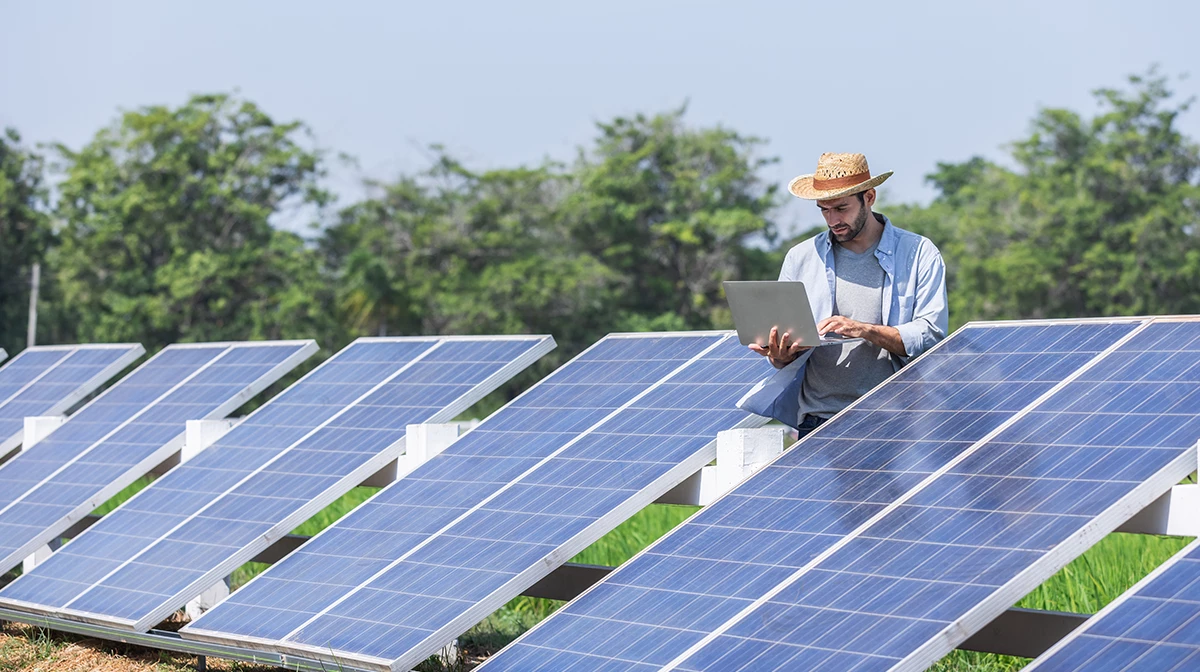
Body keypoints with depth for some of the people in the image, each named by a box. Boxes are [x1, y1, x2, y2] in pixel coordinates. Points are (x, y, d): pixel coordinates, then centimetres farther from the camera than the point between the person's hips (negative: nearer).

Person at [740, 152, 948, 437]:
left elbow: (931, 334, -3)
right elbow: (781, 347, 17)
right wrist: (781, 356, -7)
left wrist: (864, 330, -14)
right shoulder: (800, 258, 15)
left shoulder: (920, 253, 6)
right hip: (818, 421, 2)